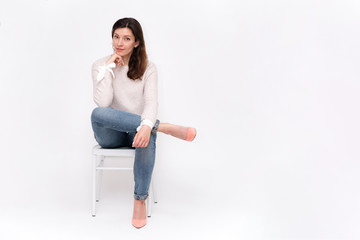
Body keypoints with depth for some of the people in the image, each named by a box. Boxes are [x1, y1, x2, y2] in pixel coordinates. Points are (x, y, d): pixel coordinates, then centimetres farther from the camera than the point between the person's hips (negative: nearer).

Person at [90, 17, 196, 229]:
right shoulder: (101, 65, -1)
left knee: (147, 137, -37)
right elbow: (103, 103, -16)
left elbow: (151, 102, -16)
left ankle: (140, 200, -22)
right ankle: (162, 127, -31)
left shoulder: (148, 68, 0)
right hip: (110, 134, 1)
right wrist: (109, 68, -18)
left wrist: (147, 126, -36)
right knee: (97, 114, -35)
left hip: (136, 130, 0)